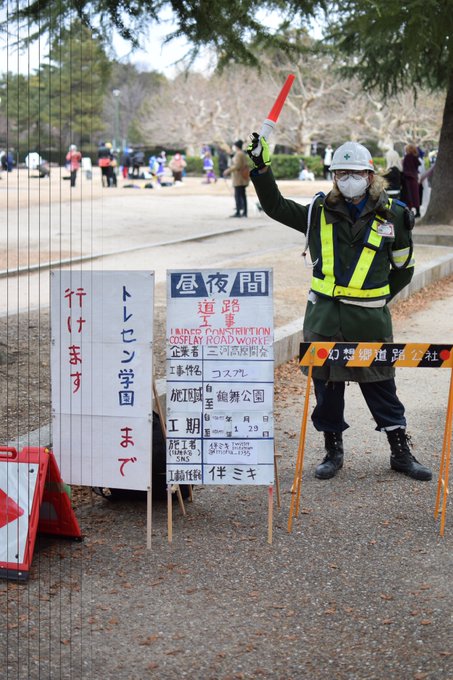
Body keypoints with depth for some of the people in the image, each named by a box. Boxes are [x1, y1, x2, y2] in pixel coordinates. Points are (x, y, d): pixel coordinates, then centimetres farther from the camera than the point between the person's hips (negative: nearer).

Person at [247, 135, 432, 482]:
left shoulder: (392, 215, 0)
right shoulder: (321, 212, 4)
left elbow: (404, 265, 11)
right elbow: (276, 207, 3)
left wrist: (379, 296, 8)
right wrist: (261, 167, -7)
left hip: (370, 319, -2)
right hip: (324, 316, 2)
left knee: (381, 386, 5)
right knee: (326, 384, 8)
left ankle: (401, 453, 17)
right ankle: (333, 451, 23)